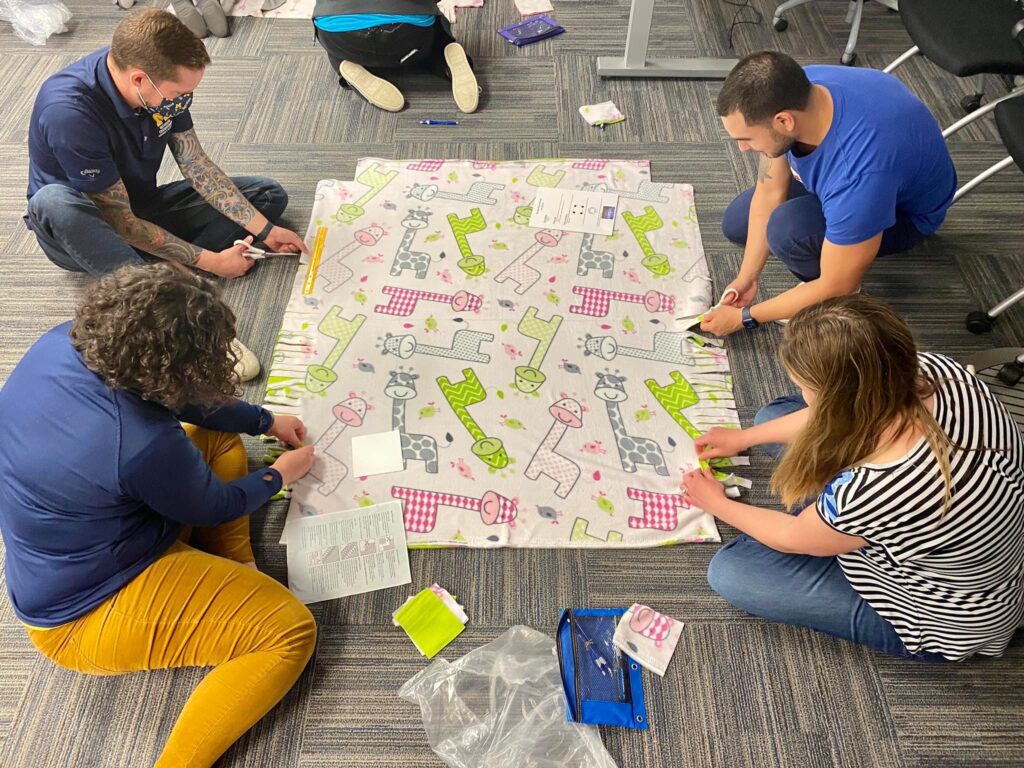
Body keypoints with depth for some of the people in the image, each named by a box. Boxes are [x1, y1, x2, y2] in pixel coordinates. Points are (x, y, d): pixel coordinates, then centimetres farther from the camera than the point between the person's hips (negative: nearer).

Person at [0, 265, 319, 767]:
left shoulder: (60, 343, -15)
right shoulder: (140, 442, -37)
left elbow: (173, 399, 2)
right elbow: (213, 507, -16)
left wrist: (266, 421, 8)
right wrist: (278, 476, 3)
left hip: (61, 560, 9)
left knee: (219, 434, 13)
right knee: (292, 633, -12)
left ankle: (234, 572, 13)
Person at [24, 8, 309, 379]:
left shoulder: (162, 85, -15)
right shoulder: (68, 112, -32)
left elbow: (198, 165, -6)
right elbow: (120, 223, -27)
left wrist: (264, 230, -13)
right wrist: (209, 260, -25)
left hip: (142, 205, 6)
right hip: (80, 228, -6)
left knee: (268, 194, -4)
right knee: (52, 201, -42)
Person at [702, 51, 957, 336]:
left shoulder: (859, 171, -44)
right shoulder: (790, 92, -26)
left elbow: (836, 288, -32)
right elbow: (771, 191, -12)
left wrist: (745, 317, -23)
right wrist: (746, 278, -10)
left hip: (905, 209, -6)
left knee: (788, 229, -34)